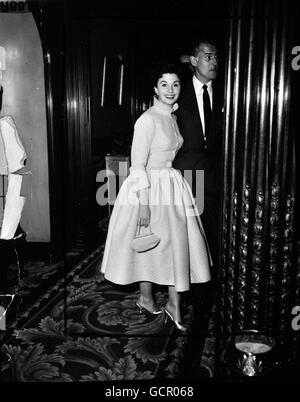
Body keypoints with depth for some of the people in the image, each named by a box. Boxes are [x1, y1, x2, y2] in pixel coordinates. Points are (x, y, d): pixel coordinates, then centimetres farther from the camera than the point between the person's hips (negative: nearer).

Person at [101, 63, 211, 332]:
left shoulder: (172, 117, 9)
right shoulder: (148, 119, -16)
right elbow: (138, 165, -19)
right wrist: (144, 203, -22)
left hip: (173, 186, 8)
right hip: (149, 189, -8)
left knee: (178, 244, 9)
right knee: (150, 246, 6)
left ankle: (174, 305, 22)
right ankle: (146, 298, 28)